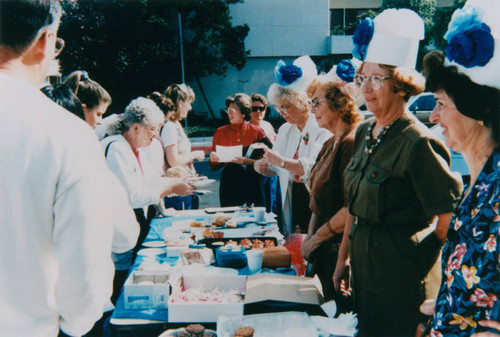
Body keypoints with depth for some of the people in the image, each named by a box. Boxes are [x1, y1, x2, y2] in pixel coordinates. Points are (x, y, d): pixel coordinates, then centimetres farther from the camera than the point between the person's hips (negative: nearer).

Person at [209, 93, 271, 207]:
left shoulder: (257, 132, 1)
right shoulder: (220, 132, 7)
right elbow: (214, 167, 10)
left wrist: (248, 161, -16)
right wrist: (213, 159, -11)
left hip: (251, 183, -1)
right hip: (229, 184, 1)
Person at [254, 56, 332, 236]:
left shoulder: (321, 130, -10)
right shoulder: (285, 130, 14)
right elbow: (279, 170, 22)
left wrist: (282, 162, -24)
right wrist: (265, 168, 0)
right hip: (292, 202, 6)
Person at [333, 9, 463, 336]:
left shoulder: (418, 143, -19)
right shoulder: (365, 132, 6)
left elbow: (449, 220, -17)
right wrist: (343, 258, 14)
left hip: (399, 283, -8)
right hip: (363, 270, 8)